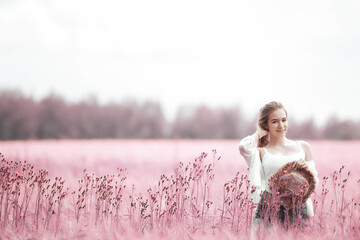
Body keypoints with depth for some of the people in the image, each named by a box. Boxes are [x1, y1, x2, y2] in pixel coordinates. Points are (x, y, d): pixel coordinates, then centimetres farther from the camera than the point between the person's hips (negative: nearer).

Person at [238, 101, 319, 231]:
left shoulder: (303, 147, 15)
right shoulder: (261, 152, 7)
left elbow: (314, 183, 19)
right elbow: (244, 146, -16)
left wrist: (309, 171, -5)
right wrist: (259, 133, 4)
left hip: (298, 210, 2)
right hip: (269, 211, -2)